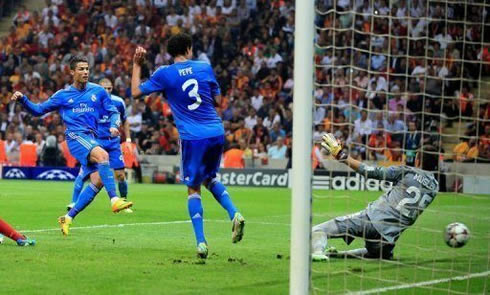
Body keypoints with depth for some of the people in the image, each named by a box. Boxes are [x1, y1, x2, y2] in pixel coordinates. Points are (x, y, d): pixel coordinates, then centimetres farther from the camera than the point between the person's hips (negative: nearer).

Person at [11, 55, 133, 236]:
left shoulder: (98, 92, 14)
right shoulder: (63, 95, 11)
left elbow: (113, 112, 17)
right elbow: (38, 110, 16)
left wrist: (114, 125, -5)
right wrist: (22, 99, 0)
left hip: (91, 139, 4)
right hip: (75, 136, -4)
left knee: (98, 181, -9)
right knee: (102, 155, -32)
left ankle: (68, 218, 2)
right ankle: (114, 200, -43)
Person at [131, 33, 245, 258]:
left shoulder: (164, 74, -2)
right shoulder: (205, 68, 6)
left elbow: (136, 92, 6)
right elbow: (217, 100, 13)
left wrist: (136, 65, 15)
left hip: (193, 138, -3)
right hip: (216, 133, 3)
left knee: (193, 189, 7)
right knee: (210, 178, 25)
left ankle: (201, 242, -3)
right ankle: (234, 213, 2)